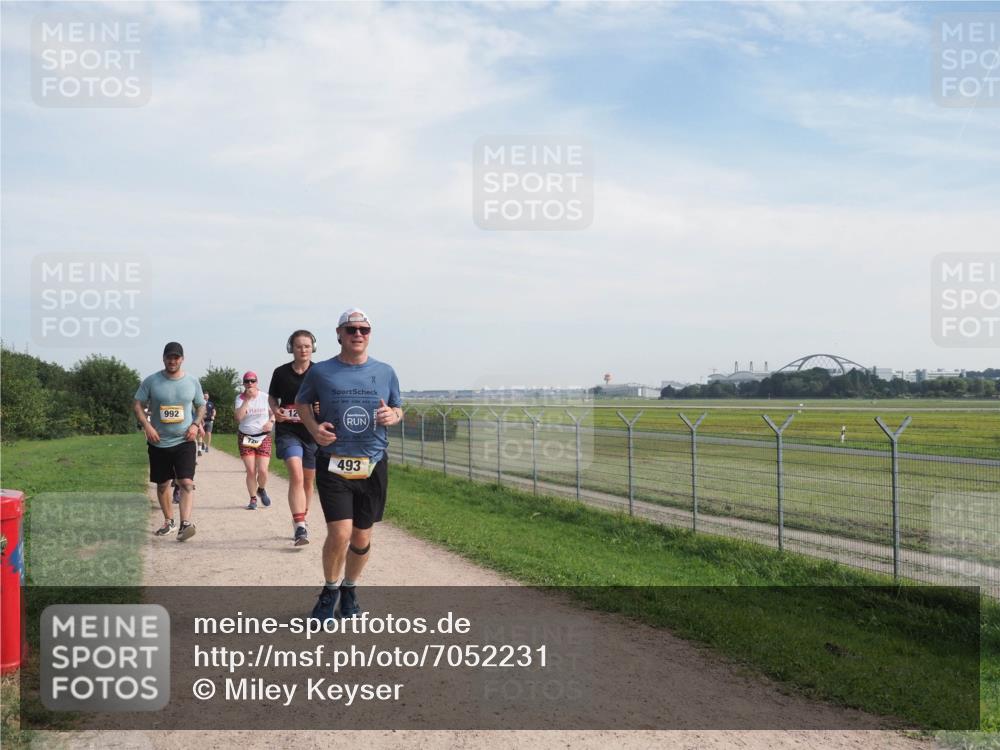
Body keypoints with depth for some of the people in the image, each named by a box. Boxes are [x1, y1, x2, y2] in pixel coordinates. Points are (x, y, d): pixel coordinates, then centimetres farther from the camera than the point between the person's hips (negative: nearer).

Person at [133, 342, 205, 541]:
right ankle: (168, 522, 29)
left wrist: (196, 424, -5)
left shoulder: (192, 381, 2)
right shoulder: (151, 381, -2)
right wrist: (147, 426, -12)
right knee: (162, 484, 13)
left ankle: (185, 524, -23)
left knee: (187, 482, -17)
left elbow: (201, 406, 13)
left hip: (184, 441, -1)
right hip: (159, 442, 1)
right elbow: (137, 404, 2)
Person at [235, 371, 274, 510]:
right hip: (245, 437, 0)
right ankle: (253, 499, 12)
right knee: (250, 471, -5)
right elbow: (238, 417, -17)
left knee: (262, 470, -9)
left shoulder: (265, 397, 0)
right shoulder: (240, 398, -2)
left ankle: (261, 490, 23)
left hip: (263, 437, 0)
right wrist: (247, 399, -20)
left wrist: (271, 422, -8)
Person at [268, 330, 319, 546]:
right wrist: (276, 411, -5)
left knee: (307, 480, 13)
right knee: (296, 475, -20)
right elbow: (272, 397, 15)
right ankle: (300, 527, -22)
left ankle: (301, 521, 33)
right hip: (287, 431, -1)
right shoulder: (281, 372, 1)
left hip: (313, 432, 1)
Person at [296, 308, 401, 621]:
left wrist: (392, 416, -9)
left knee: (362, 537, 10)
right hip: (332, 464, -2)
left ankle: (350, 589, 36)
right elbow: (301, 402, 14)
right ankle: (330, 590, 15)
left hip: (373, 465, 2)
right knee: (340, 533, -13)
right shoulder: (320, 372, 0)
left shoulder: (385, 372, 4)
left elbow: (398, 408, 15)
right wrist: (314, 427, -6)